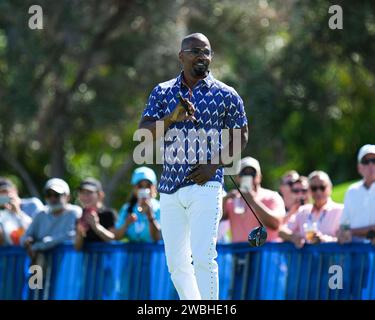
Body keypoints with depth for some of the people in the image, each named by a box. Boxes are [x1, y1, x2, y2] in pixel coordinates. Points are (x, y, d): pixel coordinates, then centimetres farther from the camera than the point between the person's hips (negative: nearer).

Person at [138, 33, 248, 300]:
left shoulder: (226, 95, 1)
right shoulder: (163, 92, 8)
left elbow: (240, 137, 7)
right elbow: (144, 133, 0)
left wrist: (215, 164, -8)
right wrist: (172, 118, -18)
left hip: (206, 185, -4)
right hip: (170, 188, 4)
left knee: (203, 257, -16)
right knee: (176, 263, 7)